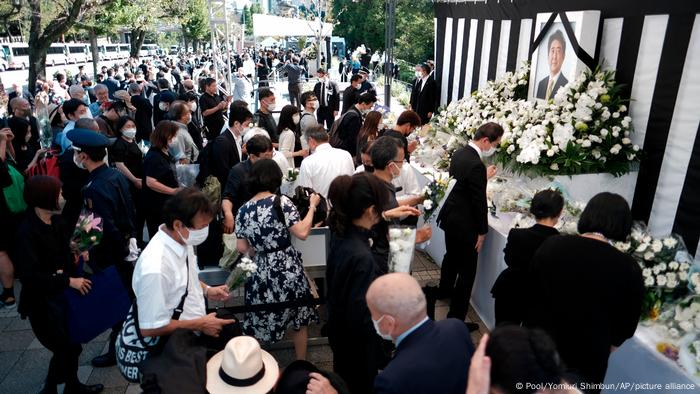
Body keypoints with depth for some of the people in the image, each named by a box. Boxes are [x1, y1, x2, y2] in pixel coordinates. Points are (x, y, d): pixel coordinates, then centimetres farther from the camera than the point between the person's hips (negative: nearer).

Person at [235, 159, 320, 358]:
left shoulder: (243, 210, 1)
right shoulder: (282, 202, -11)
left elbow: (242, 248, 3)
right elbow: (302, 233, -14)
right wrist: (312, 206, -3)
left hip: (260, 272, 3)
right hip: (288, 269, -2)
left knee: (257, 325, 18)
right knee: (298, 321, 18)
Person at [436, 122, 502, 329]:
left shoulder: (459, 154, 1)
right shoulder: (476, 165, -26)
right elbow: (479, 202, -20)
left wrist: (484, 176, 15)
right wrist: (482, 231, -10)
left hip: (450, 217, 10)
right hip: (464, 224, -9)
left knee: (451, 256, 30)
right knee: (467, 271, 3)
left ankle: (445, 290, 54)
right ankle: (456, 317, 11)